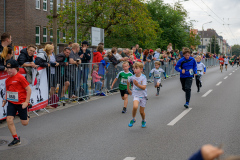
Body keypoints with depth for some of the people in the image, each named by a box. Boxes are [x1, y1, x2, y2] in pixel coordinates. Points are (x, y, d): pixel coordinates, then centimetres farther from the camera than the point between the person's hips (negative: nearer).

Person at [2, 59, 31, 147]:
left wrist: (26, 102, -14)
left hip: (21, 103, -5)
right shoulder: (7, 80, 7)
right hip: (11, 103, 5)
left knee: (24, 123, 4)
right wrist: (5, 99, 7)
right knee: (9, 120, -11)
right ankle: (16, 139, 3)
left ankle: (27, 117, 43)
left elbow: (28, 89, -12)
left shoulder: (20, 77, -14)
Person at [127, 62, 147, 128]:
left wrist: (138, 85, -39)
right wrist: (128, 89, 23)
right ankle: (133, 119, -3)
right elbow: (128, 81, 19)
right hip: (136, 95, 1)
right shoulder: (132, 77, -5)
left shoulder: (143, 77, -15)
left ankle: (143, 121, 38)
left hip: (143, 96, -1)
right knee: (135, 106, -28)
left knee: (142, 112, 6)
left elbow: (144, 87, -24)